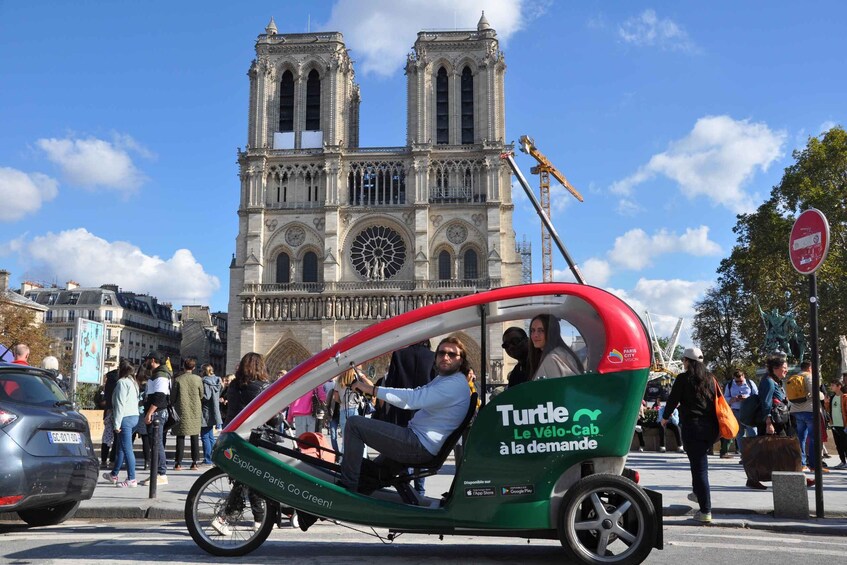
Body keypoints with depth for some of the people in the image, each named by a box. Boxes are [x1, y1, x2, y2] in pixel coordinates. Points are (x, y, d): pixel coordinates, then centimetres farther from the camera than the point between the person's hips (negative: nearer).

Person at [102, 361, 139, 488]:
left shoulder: (122, 382, -9)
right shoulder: (133, 383, 19)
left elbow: (120, 404, -15)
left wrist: (117, 423, -16)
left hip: (125, 418, -10)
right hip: (134, 416, 10)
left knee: (127, 449, -8)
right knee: (121, 447, 20)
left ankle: (131, 479, -9)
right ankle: (114, 474, 33)